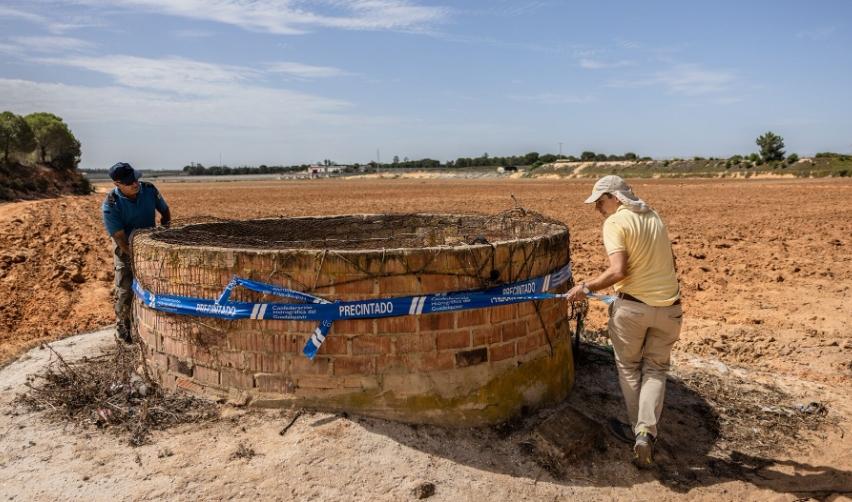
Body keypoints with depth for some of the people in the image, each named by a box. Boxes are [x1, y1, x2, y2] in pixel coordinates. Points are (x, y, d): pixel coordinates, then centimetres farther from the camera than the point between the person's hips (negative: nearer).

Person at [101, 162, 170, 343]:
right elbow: (120, 239, -24)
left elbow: (165, 211, 3)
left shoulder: (149, 190, -16)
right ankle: (123, 329, 21)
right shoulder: (110, 205, -25)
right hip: (126, 249, -3)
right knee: (126, 291, 0)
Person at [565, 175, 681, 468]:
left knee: (629, 367, 16)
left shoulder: (615, 222, -10)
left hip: (632, 305, -5)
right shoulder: (654, 216, 12)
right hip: (668, 305, 6)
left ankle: (638, 429, 24)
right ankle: (646, 432, -1)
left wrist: (586, 287, -12)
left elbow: (618, 271, -22)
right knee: (655, 369, 14)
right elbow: (668, 261, 18)